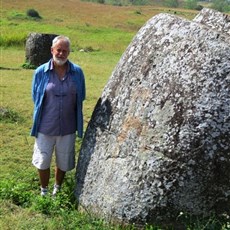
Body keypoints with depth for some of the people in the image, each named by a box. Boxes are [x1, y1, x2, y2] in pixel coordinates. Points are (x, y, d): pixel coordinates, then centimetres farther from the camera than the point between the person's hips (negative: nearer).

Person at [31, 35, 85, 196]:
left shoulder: (77, 72, -7)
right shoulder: (41, 72, -10)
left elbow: (81, 97, 6)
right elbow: (36, 97, 4)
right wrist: (45, 114, 7)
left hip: (68, 128, 1)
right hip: (45, 127, -1)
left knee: (63, 162, 16)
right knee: (43, 162, 11)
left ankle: (57, 189, 41)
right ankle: (44, 191, 35)